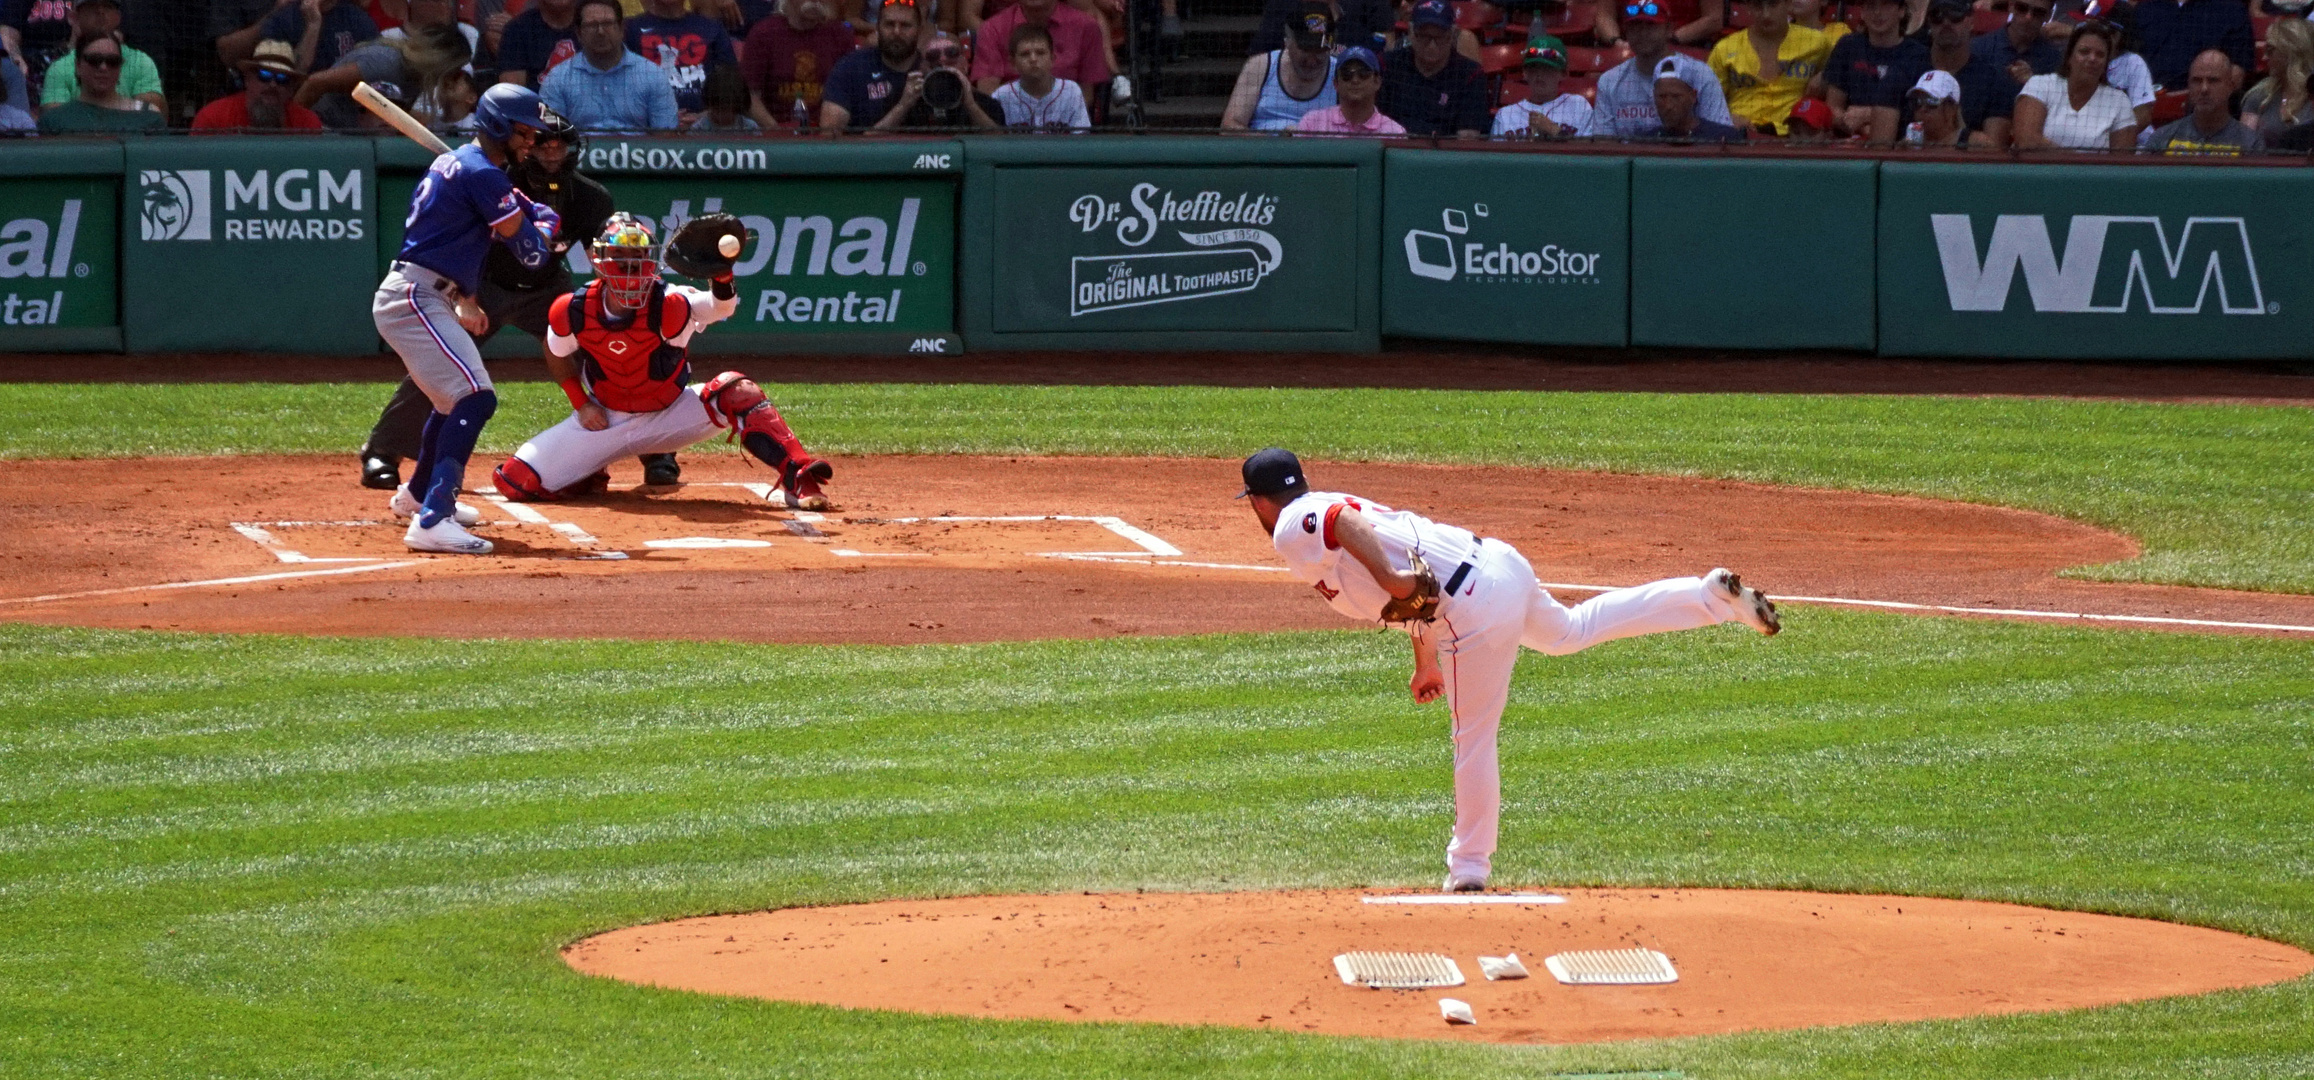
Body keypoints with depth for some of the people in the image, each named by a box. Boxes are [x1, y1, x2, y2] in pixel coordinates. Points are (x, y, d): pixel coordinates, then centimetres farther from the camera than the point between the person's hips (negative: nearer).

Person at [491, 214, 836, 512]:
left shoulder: (669, 306, -23)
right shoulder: (573, 312, -15)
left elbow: (720, 306, -42)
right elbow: (557, 355, 7)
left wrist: (721, 272, -62)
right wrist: (580, 403, -3)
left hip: (668, 417, -2)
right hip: (605, 419, 2)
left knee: (736, 390, -31)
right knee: (515, 481, -12)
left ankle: (798, 477, -34)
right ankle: (590, 480, 19)